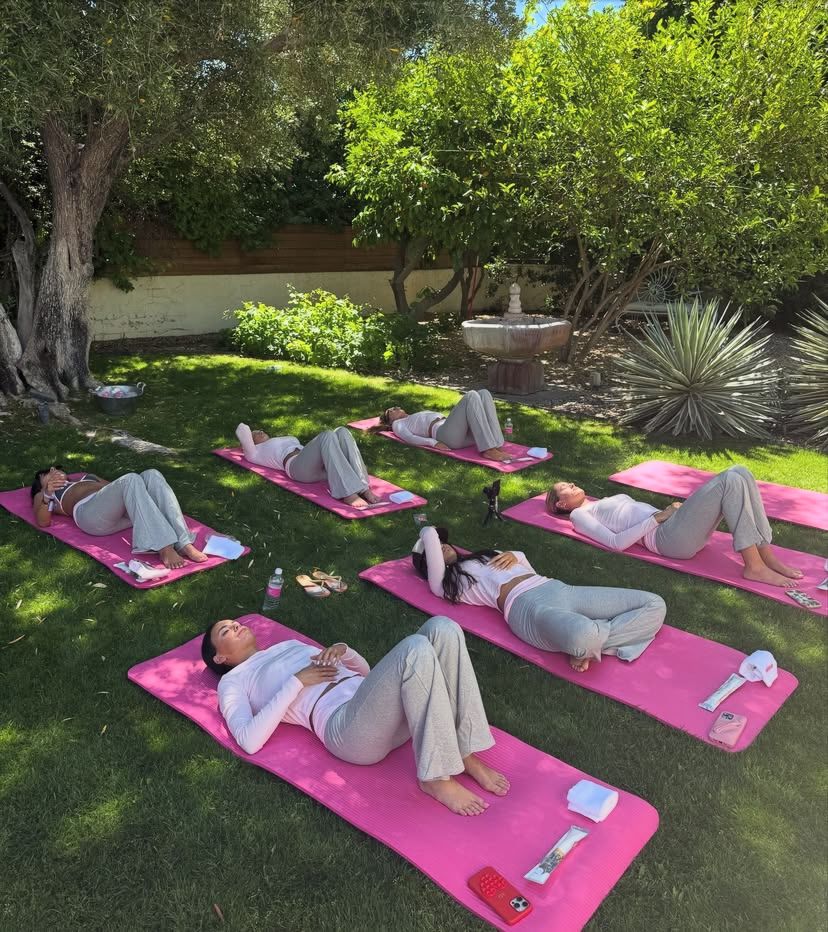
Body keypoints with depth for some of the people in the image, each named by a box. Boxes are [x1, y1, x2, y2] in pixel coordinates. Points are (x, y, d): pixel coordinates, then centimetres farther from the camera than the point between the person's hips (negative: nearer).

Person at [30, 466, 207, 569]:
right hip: (89, 513, -5)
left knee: (152, 475, -26)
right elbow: (43, 521, 12)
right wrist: (47, 494, -5)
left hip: (121, 510, 5)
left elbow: (115, 487, 34)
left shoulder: (85, 477, 45)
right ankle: (164, 549, -48)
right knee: (130, 479, -33)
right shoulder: (42, 495, 32)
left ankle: (183, 544, -42)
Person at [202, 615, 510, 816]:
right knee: (415, 649, -32)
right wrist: (296, 682, -6)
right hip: (346, 725, -7)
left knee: (441, 629, -18)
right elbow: (249, 741, -6)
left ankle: (466, 757, -13)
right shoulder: (233, 682, 16)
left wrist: (343, 650, 10)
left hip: (382, 706, 7)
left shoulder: (290, 645, 34)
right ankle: (436, 779, -20)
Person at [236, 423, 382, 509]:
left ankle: (363, 488, -36)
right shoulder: (256, 452, 26)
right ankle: (348, 494, -45)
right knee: (327, 435, -32)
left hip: (319, 464, 6)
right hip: (296, 465, -6)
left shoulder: (288, 440, 45)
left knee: (342, 431, -22)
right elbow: (242, 430, 18)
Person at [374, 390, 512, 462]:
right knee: (471, 396, -25)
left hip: (463, 433, 7)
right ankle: (488, 450, -35)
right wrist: (433, 442, -18)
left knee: (484, 393, -12)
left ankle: (497, 446, -24)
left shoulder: (418, 417, 42)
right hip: (445, 434, -7)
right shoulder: (398, 424, 23)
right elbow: (409, 437, 0)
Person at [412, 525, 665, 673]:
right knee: (582, 634, -44)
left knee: (654, 604, -1)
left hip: (556, 589, 8)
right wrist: (427, 533, 23)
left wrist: (515, 556, 14)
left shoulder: (486, 556, 34)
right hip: (527, 606, -8)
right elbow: (429, 534, 0)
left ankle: (592, 642, -14)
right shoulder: (444, 583, 11)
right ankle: (590, 641, -10)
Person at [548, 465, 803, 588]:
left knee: (739, 473, -9)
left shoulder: (617, 498, 35)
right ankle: (754, 567, -23)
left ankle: (767, 555, -9)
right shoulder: (579, 514, 8)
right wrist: (657, 517, -9)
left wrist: (671, 508, 7)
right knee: (730, 481, -23)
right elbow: (616, 542, -7)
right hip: (667, 537, -8)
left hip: (676, 526, 8)